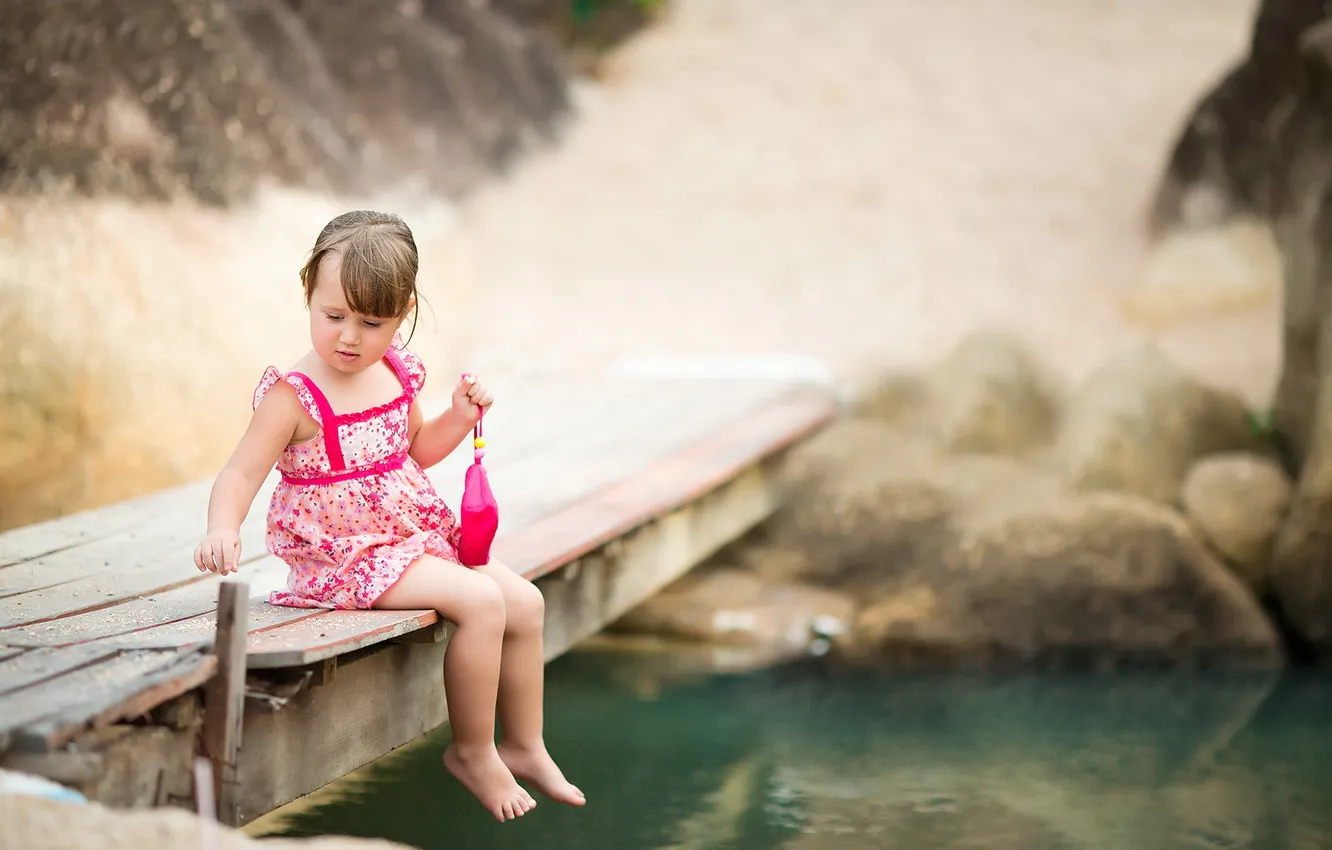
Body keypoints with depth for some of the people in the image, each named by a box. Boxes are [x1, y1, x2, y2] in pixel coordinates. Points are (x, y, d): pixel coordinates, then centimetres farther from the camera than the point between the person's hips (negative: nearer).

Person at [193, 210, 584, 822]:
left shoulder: (397, 374, 3)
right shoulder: (295, 396, -19)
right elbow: (241, 474, -23)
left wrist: (461, 415, 4)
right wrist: (223, 530, -42)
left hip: (416, 536, 8)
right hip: (347, 557, -8)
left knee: (525, 602, 5)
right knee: (480, 602, -24)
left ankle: (523, 747, 21)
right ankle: (472, 751, -6)